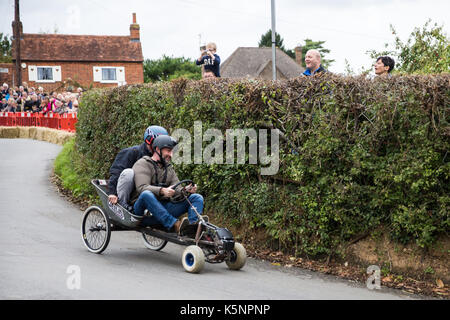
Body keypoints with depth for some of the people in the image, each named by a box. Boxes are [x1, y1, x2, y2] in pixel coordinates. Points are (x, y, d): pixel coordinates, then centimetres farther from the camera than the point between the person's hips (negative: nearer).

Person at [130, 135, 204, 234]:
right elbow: (142, 188, -19)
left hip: (163, 208, 6)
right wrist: (162, 191, -37)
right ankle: (174, 225, -46)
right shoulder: (143, 164, 0)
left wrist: (186, 190, -17)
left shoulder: (169, 168, 22)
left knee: (197, 198, -8)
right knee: (146, 194, -39)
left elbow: (176, 190, 8)